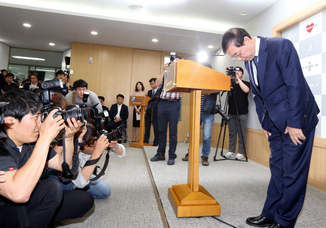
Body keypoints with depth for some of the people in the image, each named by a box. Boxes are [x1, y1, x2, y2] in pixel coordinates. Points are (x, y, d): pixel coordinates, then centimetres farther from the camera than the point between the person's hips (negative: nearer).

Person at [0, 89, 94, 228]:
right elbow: (19, 193, -40)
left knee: (85, 200, -2)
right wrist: (45, 139, -37)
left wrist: (69, 136, -13)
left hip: (29, 205, 7)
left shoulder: (31, 140, -3)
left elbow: (64, 165, 4)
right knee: (52, 188, -29)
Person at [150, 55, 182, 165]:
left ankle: (172, 156, 7)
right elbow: (158, 84, 2)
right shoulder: (165, 73, 17)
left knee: (172, 131, -2)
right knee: (161, 130, 8)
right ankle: (160, 154, 18)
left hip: (174, 104, -3)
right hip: (162, 103, 3)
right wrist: (164, 70, -2)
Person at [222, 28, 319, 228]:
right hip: (275, 122, 7)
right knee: (277, 169, 14)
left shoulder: (281, 46, -16)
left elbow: (296, 85, -19)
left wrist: (294, 123, -18)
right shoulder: (248, 60, 6)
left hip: (296, 120, -7)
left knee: (292, 172, 2)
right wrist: (264, 123, 8)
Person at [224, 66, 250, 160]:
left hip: (242, 113, -3)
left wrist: (238, 79, -12)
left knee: (241, 134, -1)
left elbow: (246, 90, -15)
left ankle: (241, 153, 6)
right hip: (231, 113, 3)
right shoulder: (230, 83, 14)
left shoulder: (246, 83, 6)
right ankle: (231, 151, 11)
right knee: (232, 133, 4)